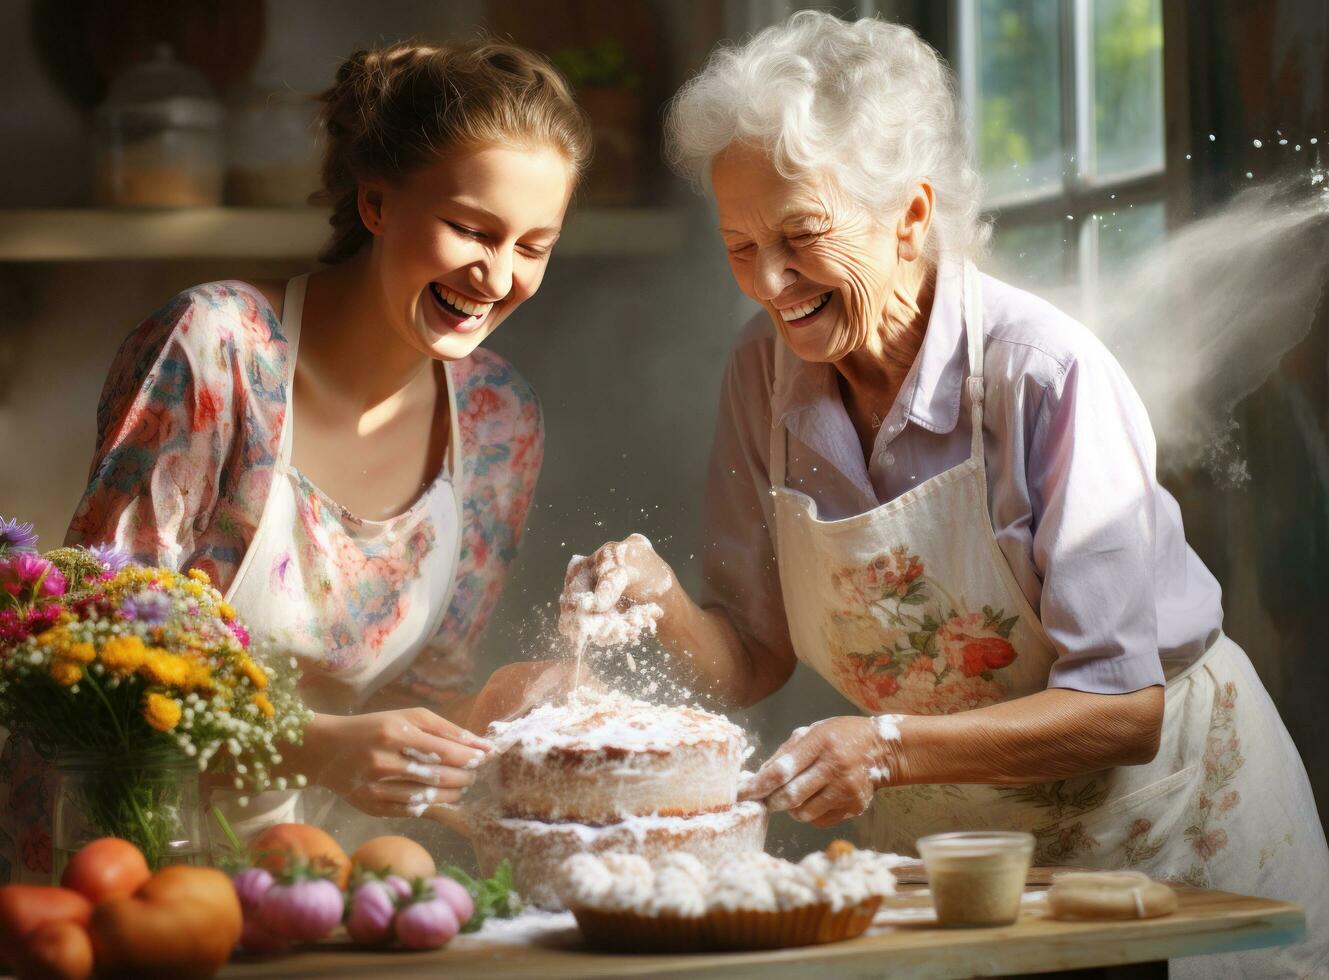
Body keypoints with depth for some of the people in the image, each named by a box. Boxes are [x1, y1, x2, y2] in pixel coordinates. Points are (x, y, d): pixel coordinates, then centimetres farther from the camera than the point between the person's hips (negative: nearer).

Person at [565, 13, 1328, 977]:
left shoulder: (1046, 374, -22)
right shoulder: (767, 373, -6)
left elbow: (1124, 708, -23)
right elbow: (755, 661, 2)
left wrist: (890, 745, -33)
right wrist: (664, 604, -18)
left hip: (1159, 819, -3)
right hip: (944, 839, 4)